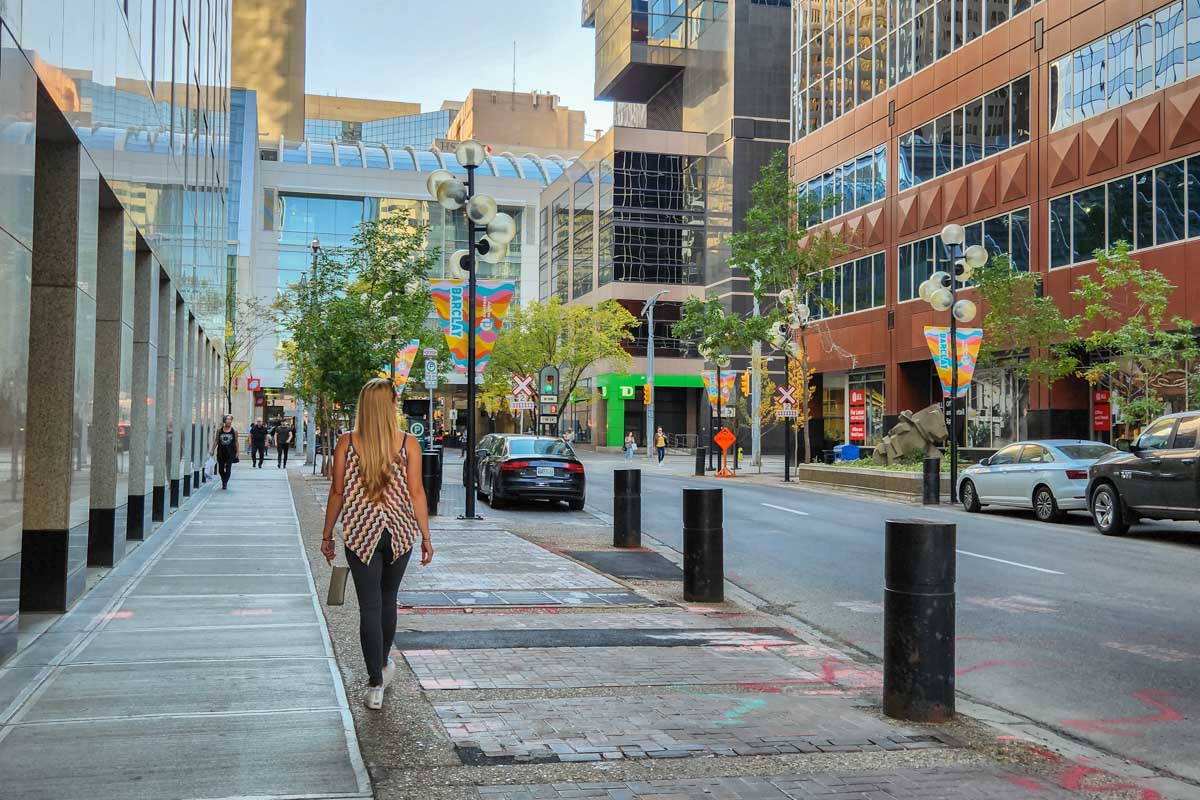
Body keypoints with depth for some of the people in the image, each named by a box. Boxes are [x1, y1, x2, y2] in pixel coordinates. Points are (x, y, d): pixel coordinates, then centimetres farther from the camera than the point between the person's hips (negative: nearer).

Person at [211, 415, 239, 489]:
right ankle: (224, 481, 31)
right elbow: (216, 441, 7)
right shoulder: (219, 430, 3)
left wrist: (237, 452, 0)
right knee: (220, 469, 8)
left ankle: (225, 483, 6)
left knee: (228, 469, -5)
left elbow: (236, 442, 3)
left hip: (230, 453, -2)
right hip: (221, 452, 2)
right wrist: (213, 450, 2)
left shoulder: (234, 431, 0)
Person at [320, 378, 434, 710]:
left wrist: (327, 535, 9)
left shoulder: (346, 443, -4)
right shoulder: (408, 444, -4)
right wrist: (426, 537, 3)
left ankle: (375, 683, -1)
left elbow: (337, 492, -1)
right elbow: (416, 492, -4)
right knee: (388, 600, 20)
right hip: (398, 532, 1)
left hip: (360, 534, -1)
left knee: (369, 606, 2)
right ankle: (382, 664, 37)